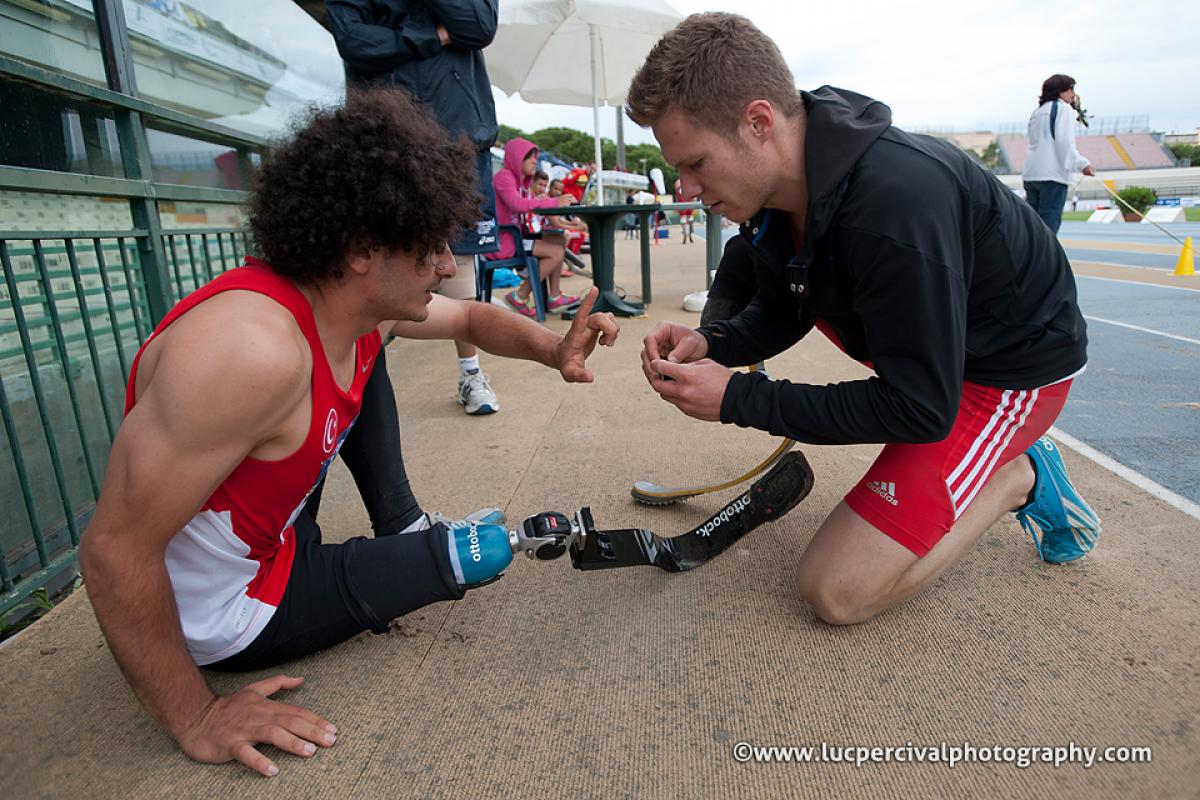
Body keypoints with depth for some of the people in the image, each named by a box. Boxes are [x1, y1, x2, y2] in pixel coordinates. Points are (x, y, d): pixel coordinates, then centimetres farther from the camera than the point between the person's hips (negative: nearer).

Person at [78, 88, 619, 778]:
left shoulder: (367, 301, -10)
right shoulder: (255, 347, -36)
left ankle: (399, 524, 18)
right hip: (229, 619, -7)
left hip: (275, 532, 8)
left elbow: (470, 318, 8)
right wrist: (196, 721, -21)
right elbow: (114, 550, -30)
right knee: (478, 555, -6)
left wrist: (552, 349, -12)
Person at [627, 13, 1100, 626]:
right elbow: (781, 312, 4)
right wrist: (711, 344, -17)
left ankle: (1018, 476, 6)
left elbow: (920, 410, -30)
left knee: (834, 591, -15)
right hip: (921, 336, 9)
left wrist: (737, 400, -29)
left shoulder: (895, 206, -36)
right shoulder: (784, 182, -10)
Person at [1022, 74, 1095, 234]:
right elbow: (1064, 142, -11)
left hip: (1031, 174, 7)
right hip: (1053, 174, -7)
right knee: (1049, 222, -10)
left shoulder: (1038, 111, 21)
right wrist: (1082, 164, -9)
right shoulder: (1063, 108, -1)